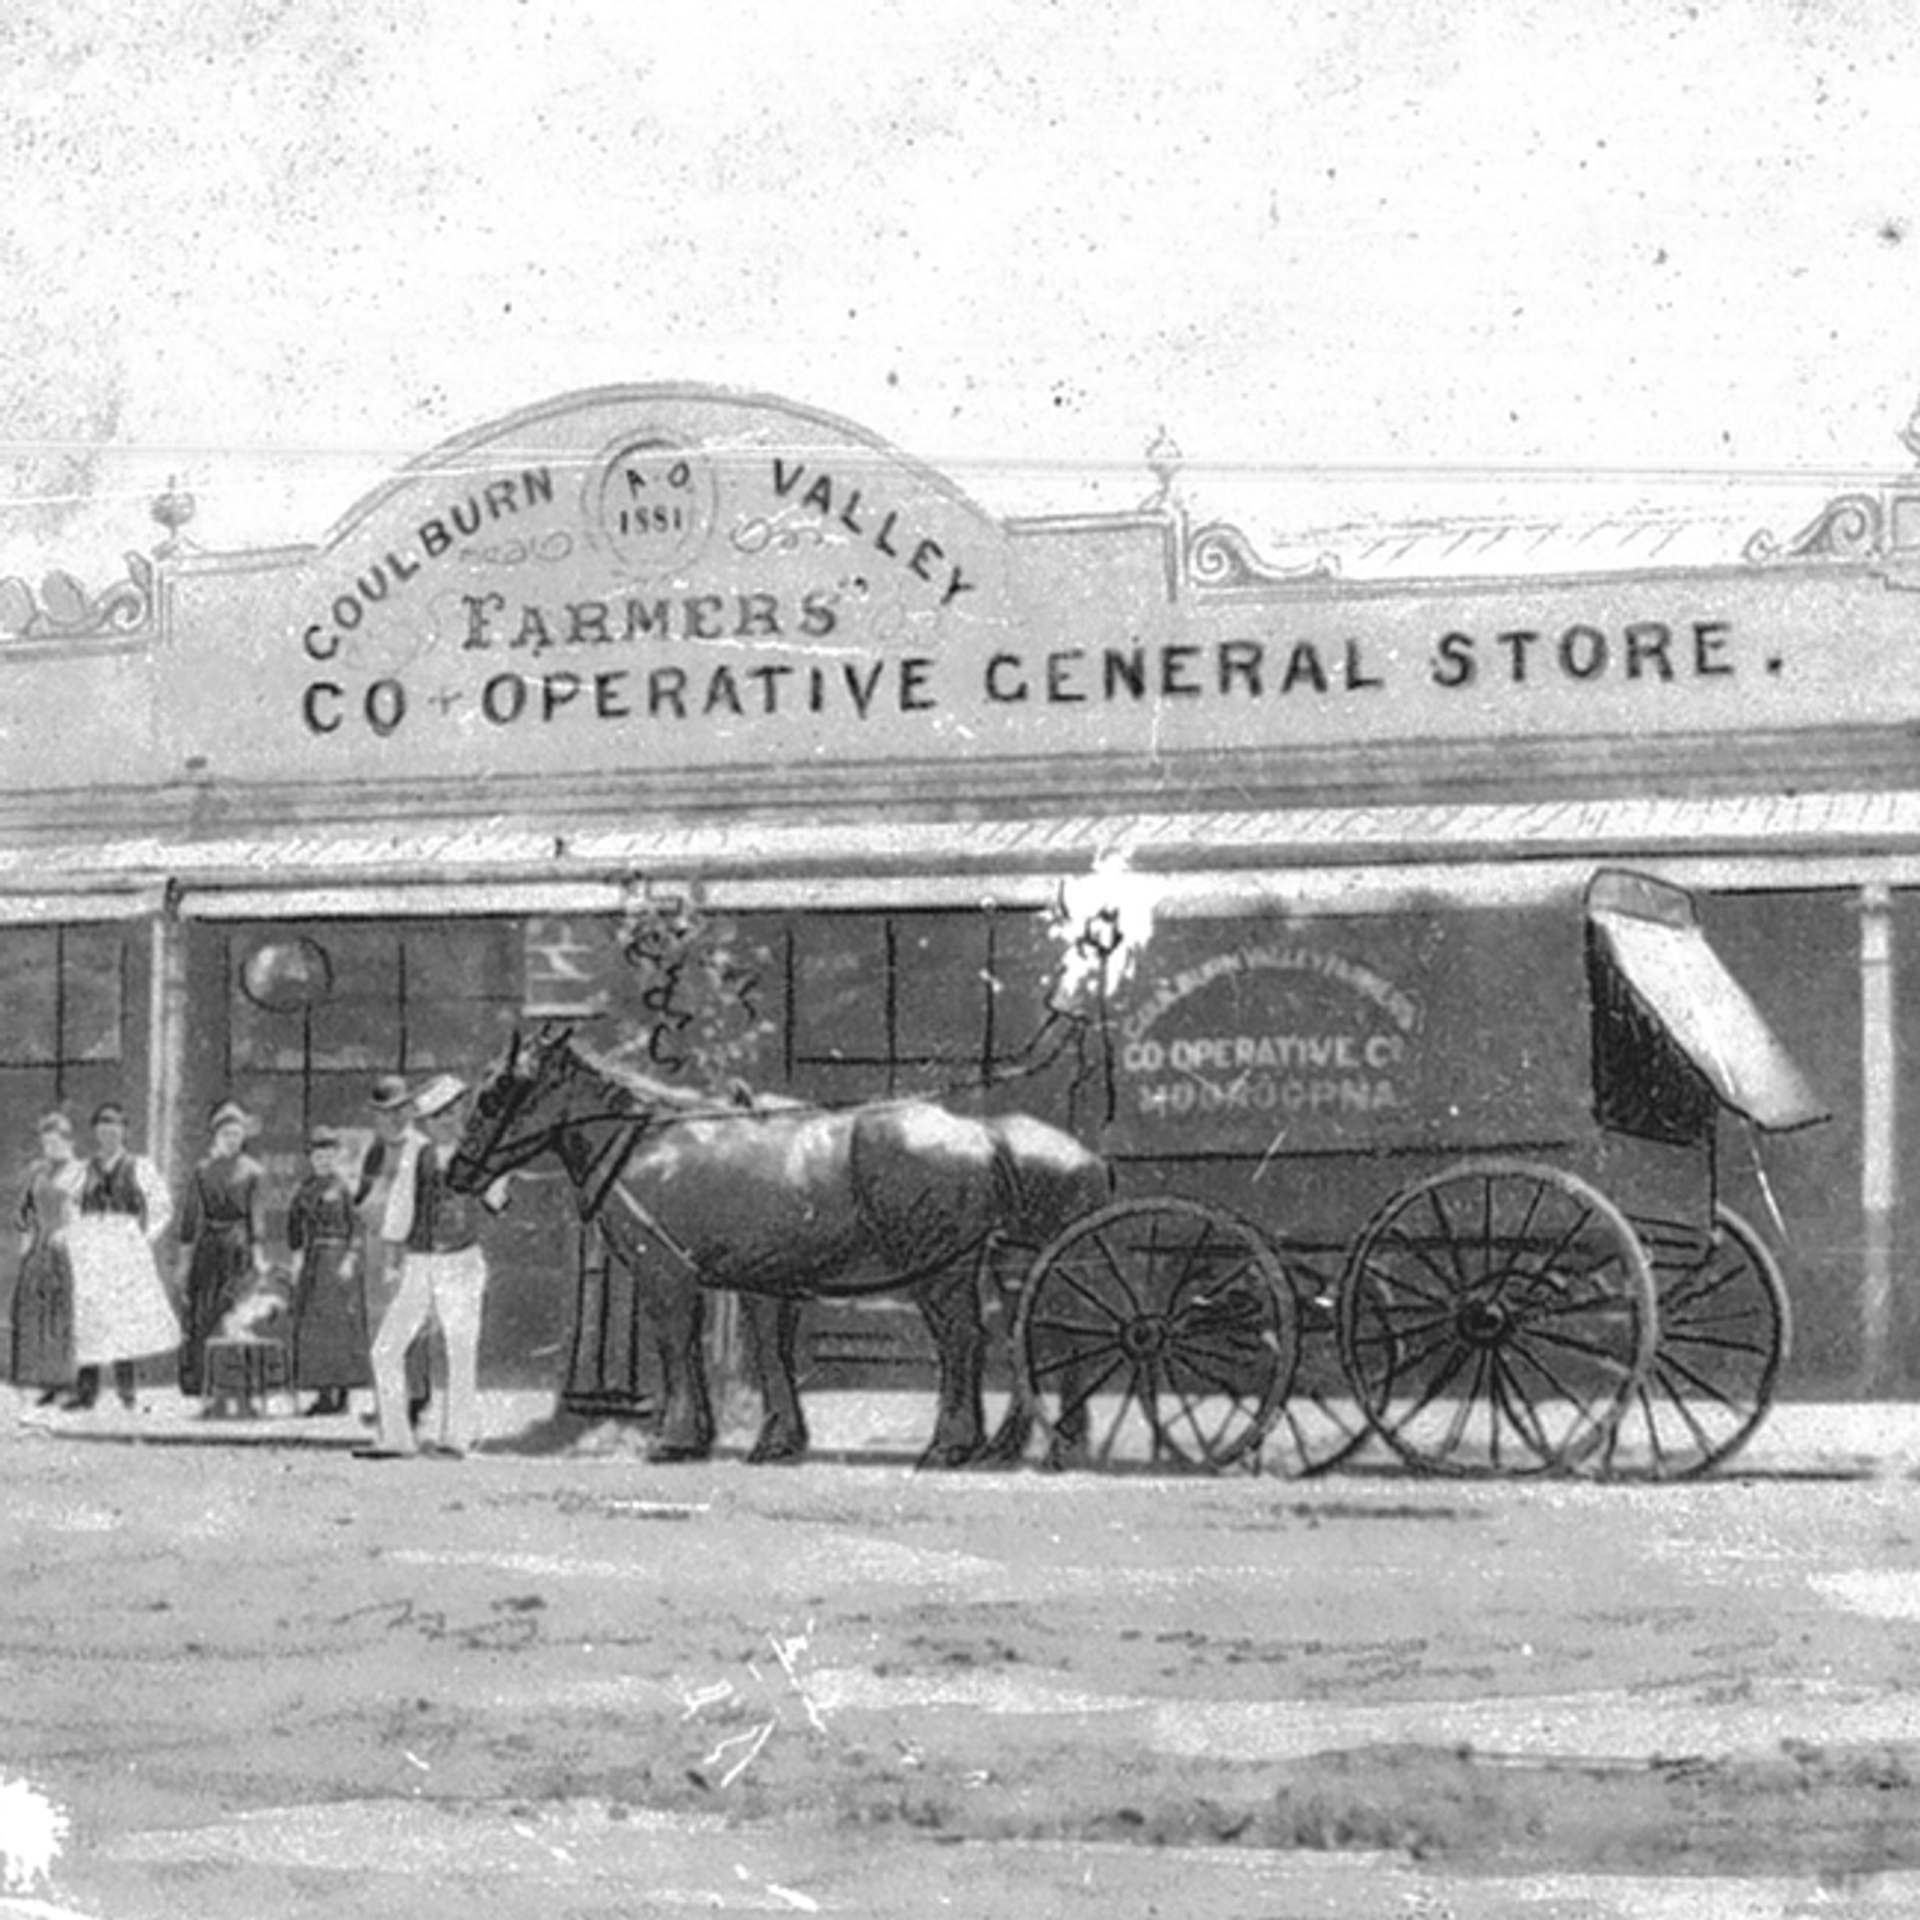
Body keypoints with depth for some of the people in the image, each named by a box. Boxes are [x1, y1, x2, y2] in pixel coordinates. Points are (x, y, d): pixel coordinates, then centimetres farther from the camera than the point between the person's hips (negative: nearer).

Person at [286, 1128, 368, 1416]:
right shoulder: (305, 1188, 10)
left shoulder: (344, 1187, -6)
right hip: (312, 1260, 6)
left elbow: (358, 1227, -8)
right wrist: (297, 1257, 11)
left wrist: (350, 1260, -16)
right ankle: (323, 1393, 6)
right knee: (311, 1325, 3)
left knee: (339, 1323, -8)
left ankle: (342, 1394, -5)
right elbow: (294, 1222, 19)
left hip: (338, 1258, -6)